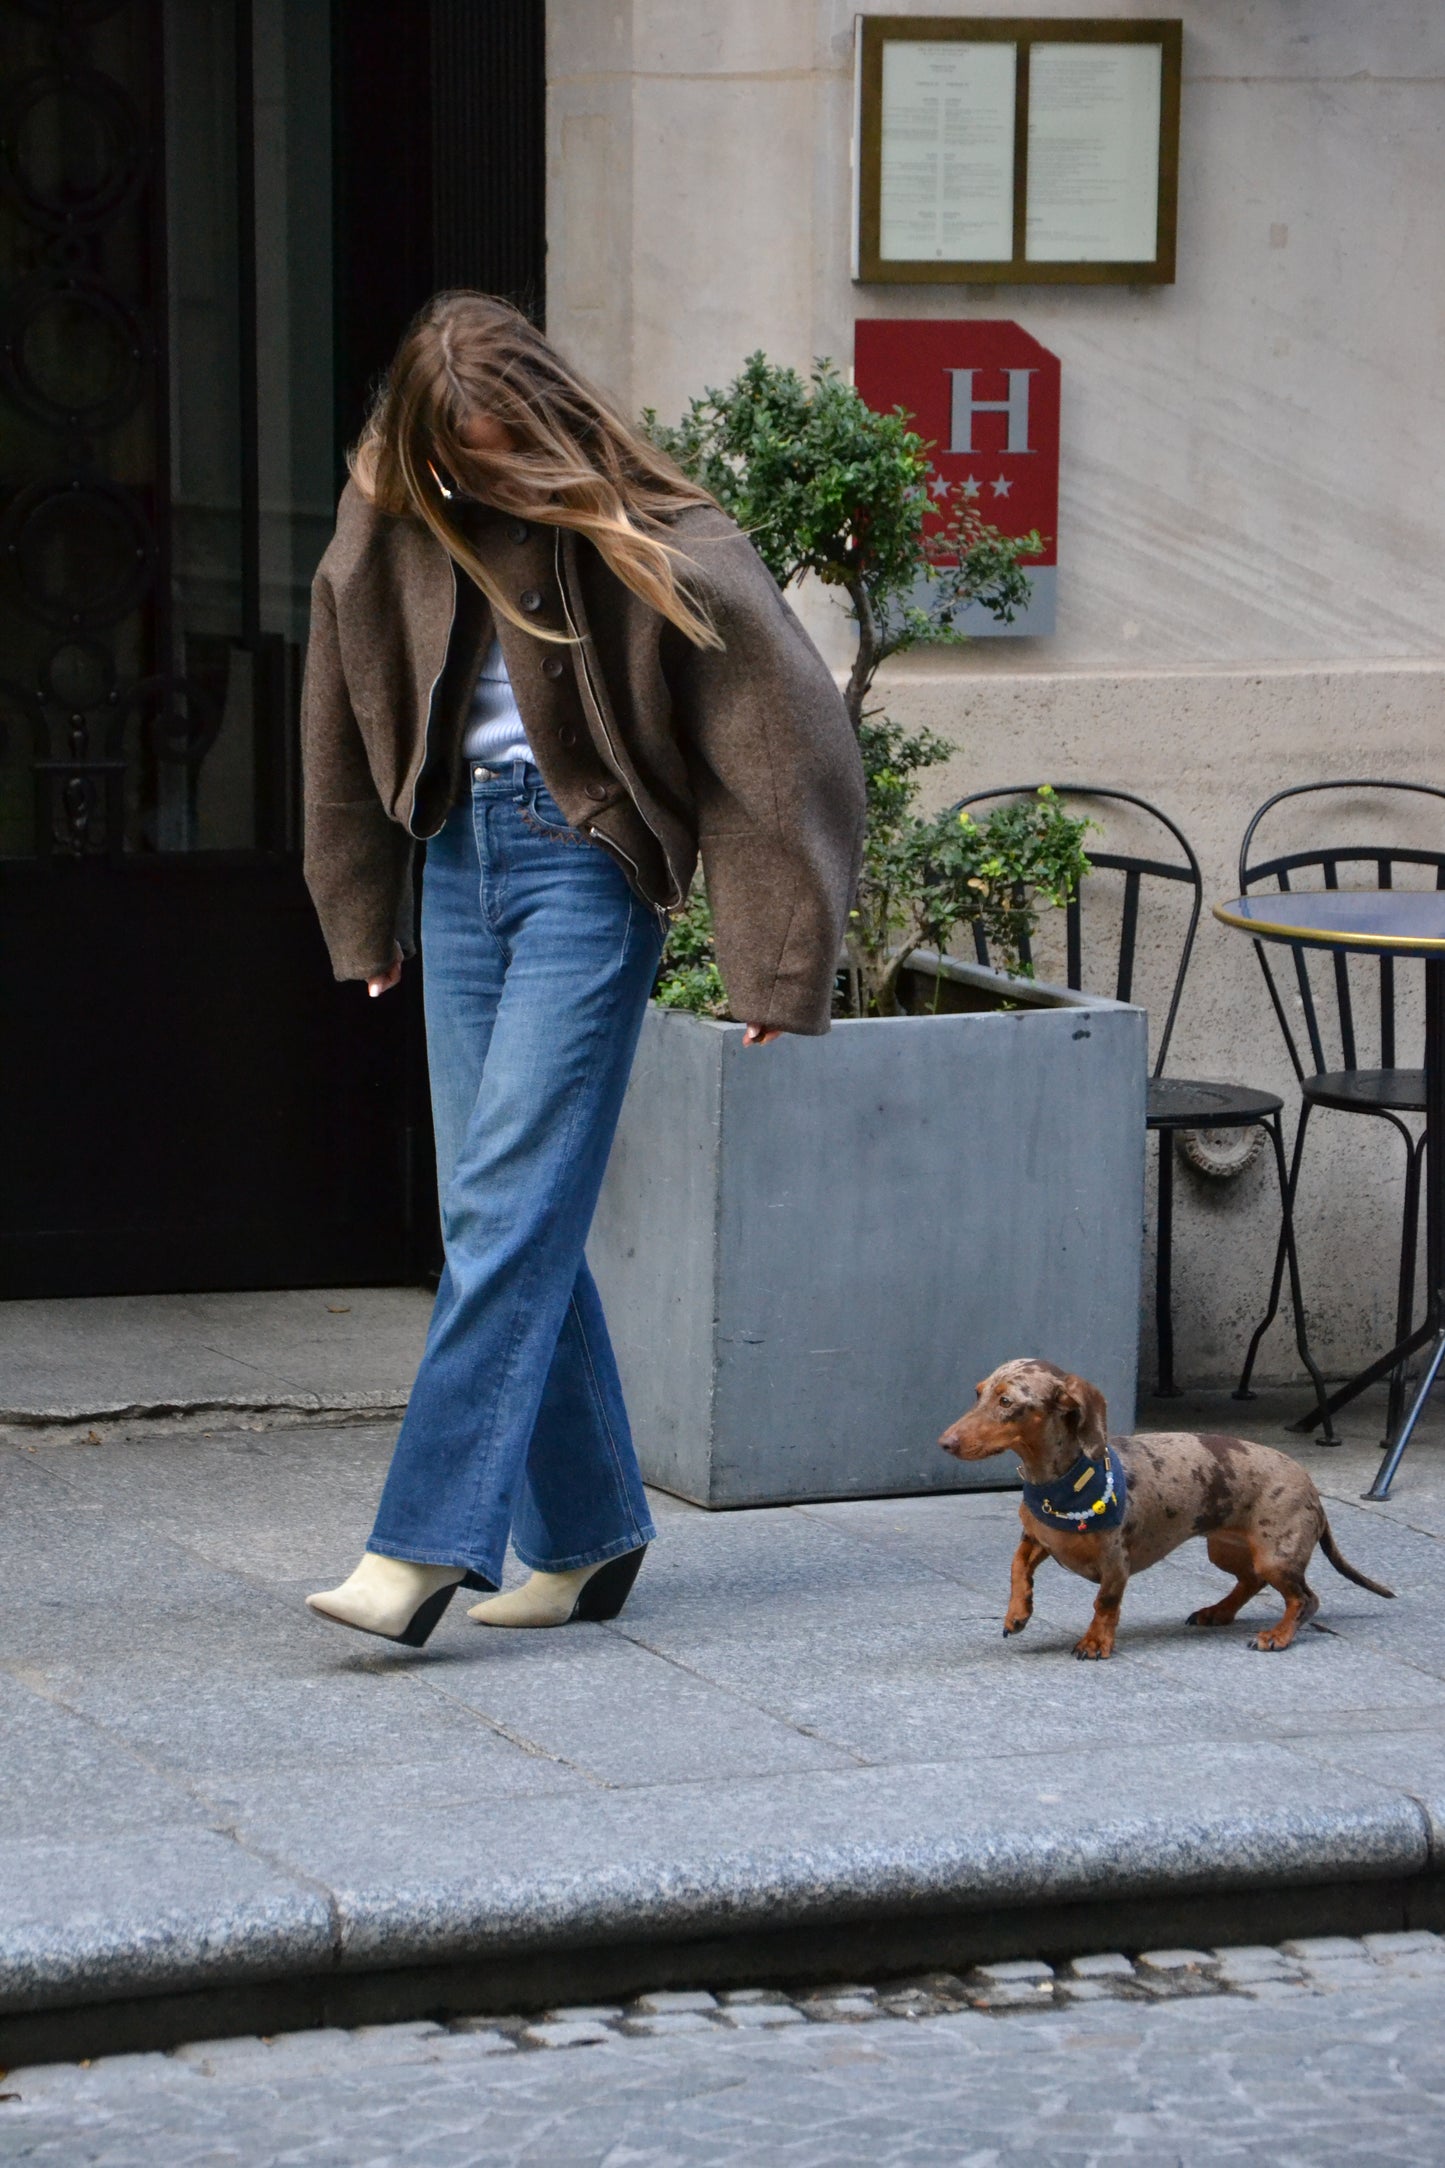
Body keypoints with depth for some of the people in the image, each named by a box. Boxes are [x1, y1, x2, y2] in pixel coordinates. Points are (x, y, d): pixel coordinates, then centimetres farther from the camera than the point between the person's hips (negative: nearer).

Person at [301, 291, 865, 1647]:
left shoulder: (645, 543, -11)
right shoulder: (396, 526, 6)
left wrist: (773, 966, -11)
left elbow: (787, 744, -10)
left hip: (584, 864, -6)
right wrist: (364, 917, 22)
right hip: (462, 857, 6)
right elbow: (351, 721, 19)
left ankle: (426, 1546, -16)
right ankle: (587, 1537, 14)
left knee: (510, 1206, -13)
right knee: (500, 1212, 5)